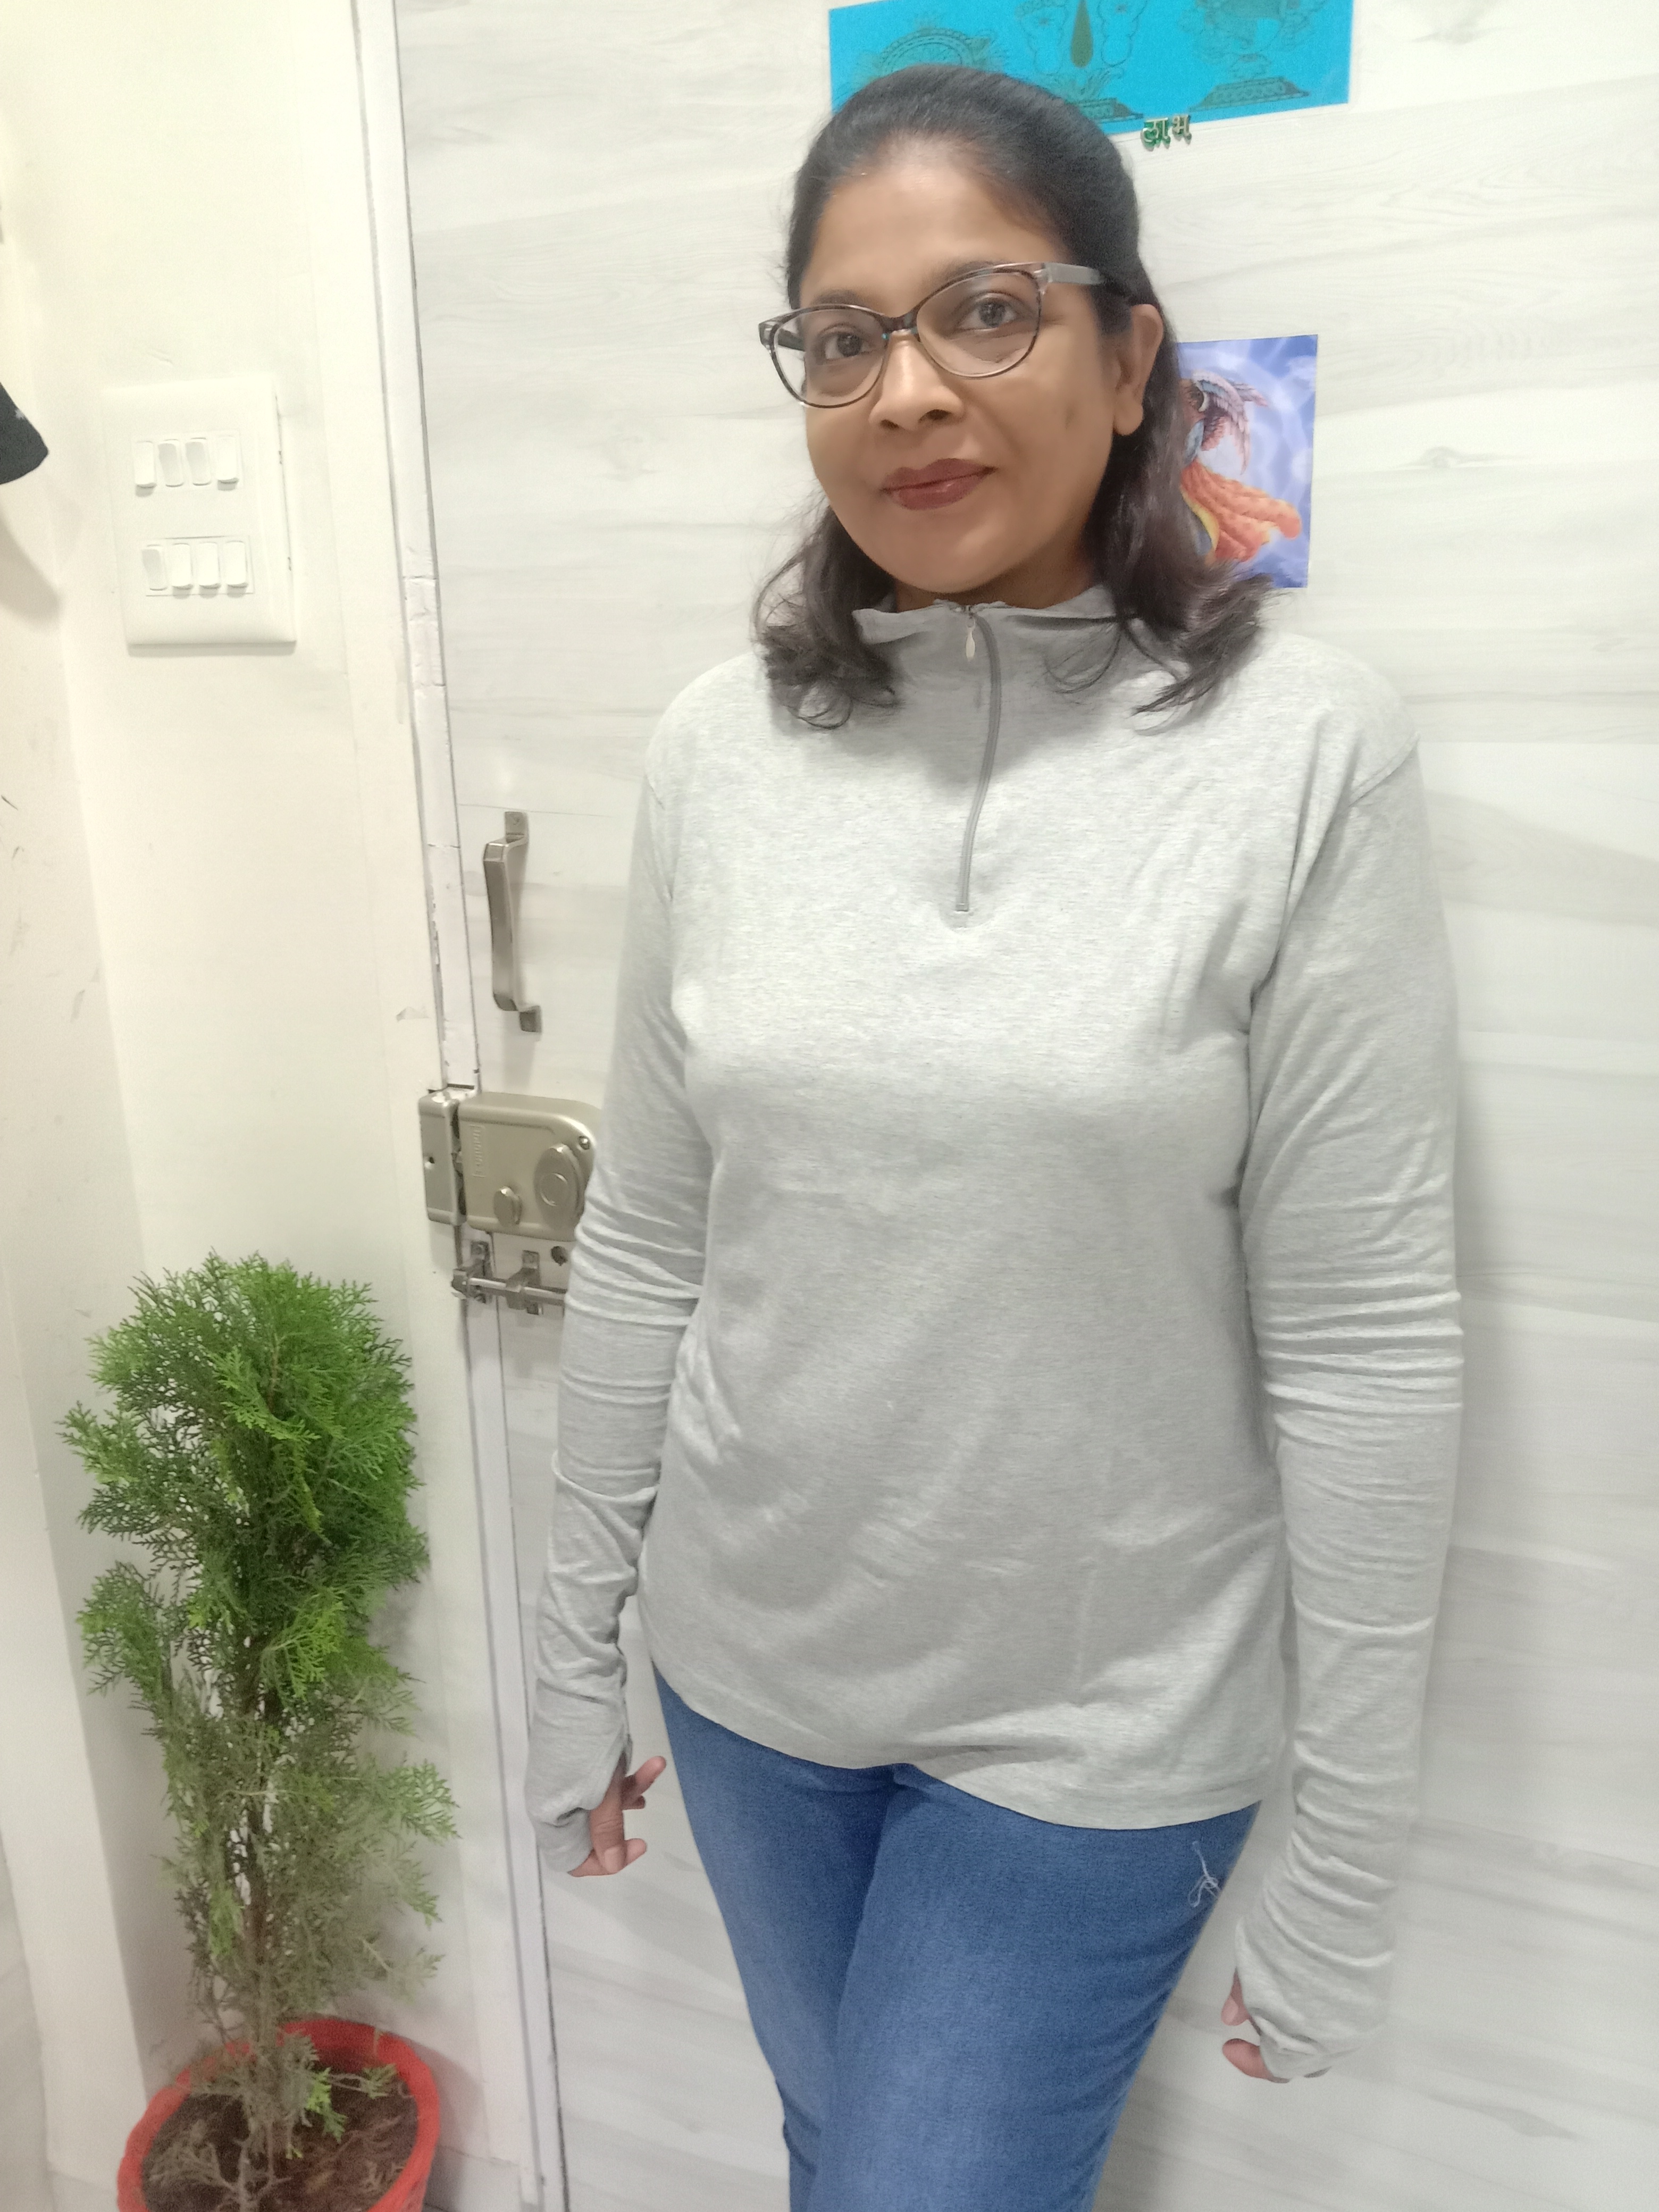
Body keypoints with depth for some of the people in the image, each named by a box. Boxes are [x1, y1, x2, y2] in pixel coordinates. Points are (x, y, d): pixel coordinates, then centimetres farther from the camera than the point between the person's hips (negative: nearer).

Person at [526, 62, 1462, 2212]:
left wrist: (1347, 1855, -7)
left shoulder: (1301, 753, -17)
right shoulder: (720, 746, -6)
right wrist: (574, 1651, 8)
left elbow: (1363, 1341, -13)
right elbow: (643, 1242, 1)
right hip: (753, 1665, 4)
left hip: (1100, 1718, -3)